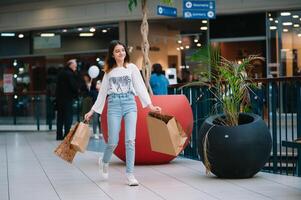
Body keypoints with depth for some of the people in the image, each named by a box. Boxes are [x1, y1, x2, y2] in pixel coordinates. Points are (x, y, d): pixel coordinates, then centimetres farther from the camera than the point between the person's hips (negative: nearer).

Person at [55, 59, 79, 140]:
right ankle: (67, 135, -7)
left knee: (60, 118, 12)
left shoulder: (61, 73, 14)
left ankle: (59, 135, 14)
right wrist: (76, 94, 0)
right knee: (68, 118, -4)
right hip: (67, 99, -8)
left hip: (59, 98, 8)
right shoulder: (70, 74, -13)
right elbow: (74, 86, -16)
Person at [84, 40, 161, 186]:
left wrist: (150, 105, -10)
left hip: (130, 103, -1)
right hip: (114, 104, 1)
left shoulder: (132, 68, 8)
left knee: (130, 140, -9)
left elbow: (140, 87, 1)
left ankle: (130, 174, -3)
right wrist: (92, 111, 17)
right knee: (113, 141, -3)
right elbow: (102, 92, 18)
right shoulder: (109, 71, 13)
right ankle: (104, 162, 28)